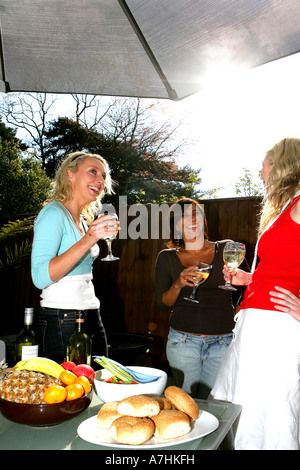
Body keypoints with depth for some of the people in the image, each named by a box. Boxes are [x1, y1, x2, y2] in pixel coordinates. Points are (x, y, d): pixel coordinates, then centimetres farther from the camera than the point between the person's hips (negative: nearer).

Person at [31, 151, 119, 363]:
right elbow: (40, 277, -24)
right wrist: (87, 241, -29)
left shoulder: (84, 220, 15)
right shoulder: (54, 213, -11)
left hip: (91, 315, 9)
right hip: (62, 321, -8)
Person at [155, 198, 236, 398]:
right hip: (183, 341, 1)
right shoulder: (167, 257, 5)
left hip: (223, 342, 0)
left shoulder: (226, 250, 4)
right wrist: (178, 285, -15)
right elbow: (162, 304, 3)